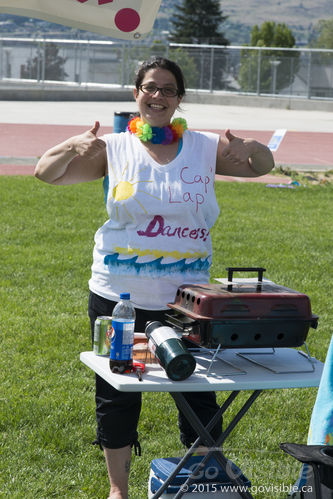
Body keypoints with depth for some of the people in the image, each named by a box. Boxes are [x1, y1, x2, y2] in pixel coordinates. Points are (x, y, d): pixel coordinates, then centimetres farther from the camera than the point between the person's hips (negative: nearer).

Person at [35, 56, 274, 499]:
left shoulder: (205, 148, 4)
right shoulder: (113, 149, 2)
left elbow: (263, 165, 13)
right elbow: (47, 173, 1)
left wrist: (250, 148, -11)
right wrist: (74, 147, -19)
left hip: (186, 296, 0)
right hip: (119, 296, 0)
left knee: (199, 394, 5)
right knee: (116, 394, 9)